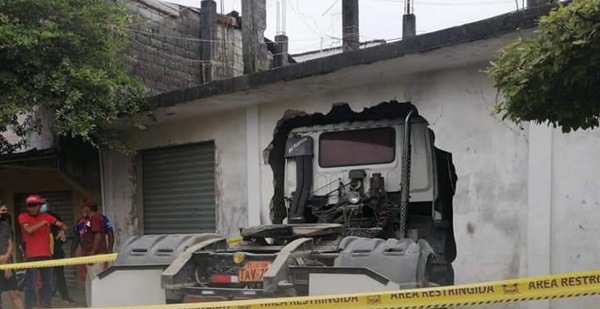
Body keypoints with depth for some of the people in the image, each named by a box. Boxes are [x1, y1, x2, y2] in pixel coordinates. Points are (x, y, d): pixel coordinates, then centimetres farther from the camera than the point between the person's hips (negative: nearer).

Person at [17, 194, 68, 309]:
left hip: (46, 255, 4)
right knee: (30, 285, -7)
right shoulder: (23, 216, -1)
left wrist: (62, 230, -14)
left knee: (48, 285, 10)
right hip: (32, 257, -4)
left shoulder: (46, 217, 9)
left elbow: (63, 225, 8)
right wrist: (43, 223, -13)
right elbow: (29, 229, -18)